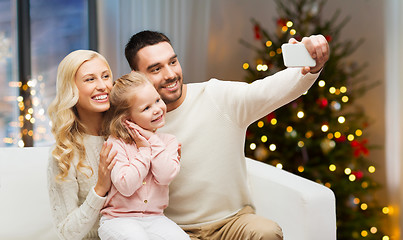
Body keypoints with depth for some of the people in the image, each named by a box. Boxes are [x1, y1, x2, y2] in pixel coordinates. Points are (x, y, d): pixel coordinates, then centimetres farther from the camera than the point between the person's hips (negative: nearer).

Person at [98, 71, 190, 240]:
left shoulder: (168, 141, 6)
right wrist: (144, 150, -12)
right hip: (119, 219, -3)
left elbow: (165, 176, -12)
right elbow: (126, 186, -17)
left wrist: (153, 140, -9)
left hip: (154, 218, 3)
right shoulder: (116, 143, -6)